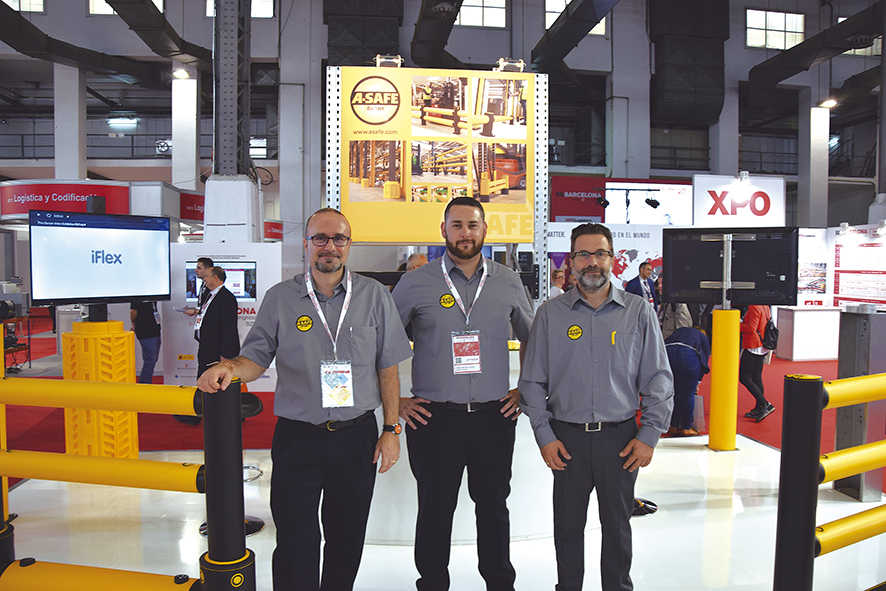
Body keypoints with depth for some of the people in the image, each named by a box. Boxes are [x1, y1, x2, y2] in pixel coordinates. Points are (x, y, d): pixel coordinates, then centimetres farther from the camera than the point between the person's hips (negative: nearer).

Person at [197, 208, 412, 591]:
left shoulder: (374, 296, 1)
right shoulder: (279, 298, 1)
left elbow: (387, 368, 3)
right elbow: (255, 359, 3)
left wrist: (391, 429, 0)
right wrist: (228, 368, -20)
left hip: (357, 436, 1)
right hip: (297, 438, -1)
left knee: (347, 541, 15)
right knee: (295, 545, 4)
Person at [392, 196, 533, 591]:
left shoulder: (508, 283, 6)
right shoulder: (416, 284, -1)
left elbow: (533, 340, 19)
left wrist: (526, 390, 11)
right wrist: (394, 401, 1)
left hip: (494, 416, 2)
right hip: (433, 418, -2)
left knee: (494, 506, 14)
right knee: (434, 510, 9)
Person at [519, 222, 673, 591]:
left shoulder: (639, 312, 1)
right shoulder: (550, 314, 1)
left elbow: (659, 379, 3)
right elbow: (532, 381, 4)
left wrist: (649, 435, -3)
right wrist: (544, 436, -2)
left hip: (621, 437, 0)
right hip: (567, 438, 0)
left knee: (617, 525, 14)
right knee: (568, 525, 11)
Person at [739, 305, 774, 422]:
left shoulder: (753, 308, -18)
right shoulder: (765, 306, 10)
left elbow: (751, 328, -24)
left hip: (752, 347, -9)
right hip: (762, 347, 9)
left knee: (743, 377, -4)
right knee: (757, 377, 14)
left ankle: (765, 404, -8)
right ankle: (759, 409, 19)